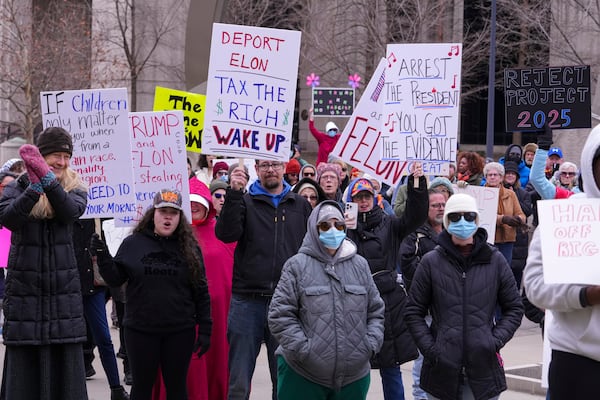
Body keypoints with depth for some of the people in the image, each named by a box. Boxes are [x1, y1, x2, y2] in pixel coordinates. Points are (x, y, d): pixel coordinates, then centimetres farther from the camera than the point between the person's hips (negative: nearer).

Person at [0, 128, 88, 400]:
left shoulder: (74, 188, 7)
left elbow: (71, 211, -16)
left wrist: (48, 180, -30)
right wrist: (34, 188, -31)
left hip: (64, 286, 1)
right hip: (24, 285, -1)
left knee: (65, 362, 1)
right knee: (24, 361, -1)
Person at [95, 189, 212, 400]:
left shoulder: (189, 247, 3)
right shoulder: (133, 244, 3)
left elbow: (201, 291, 3)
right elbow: (115, 279, 4)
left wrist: (205, 329, 0)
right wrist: (103, 258, -13)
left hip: (180, 332, 0)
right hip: (140, 330, 0)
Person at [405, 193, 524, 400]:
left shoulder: (495, 260, 4)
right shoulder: (431, 262, 1)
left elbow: (514, 308, 11)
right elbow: (413, 312, 6)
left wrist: (497, 340, -4)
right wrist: (429, 347, -6)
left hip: (484, 370, 0)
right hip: (442, 370, 0)